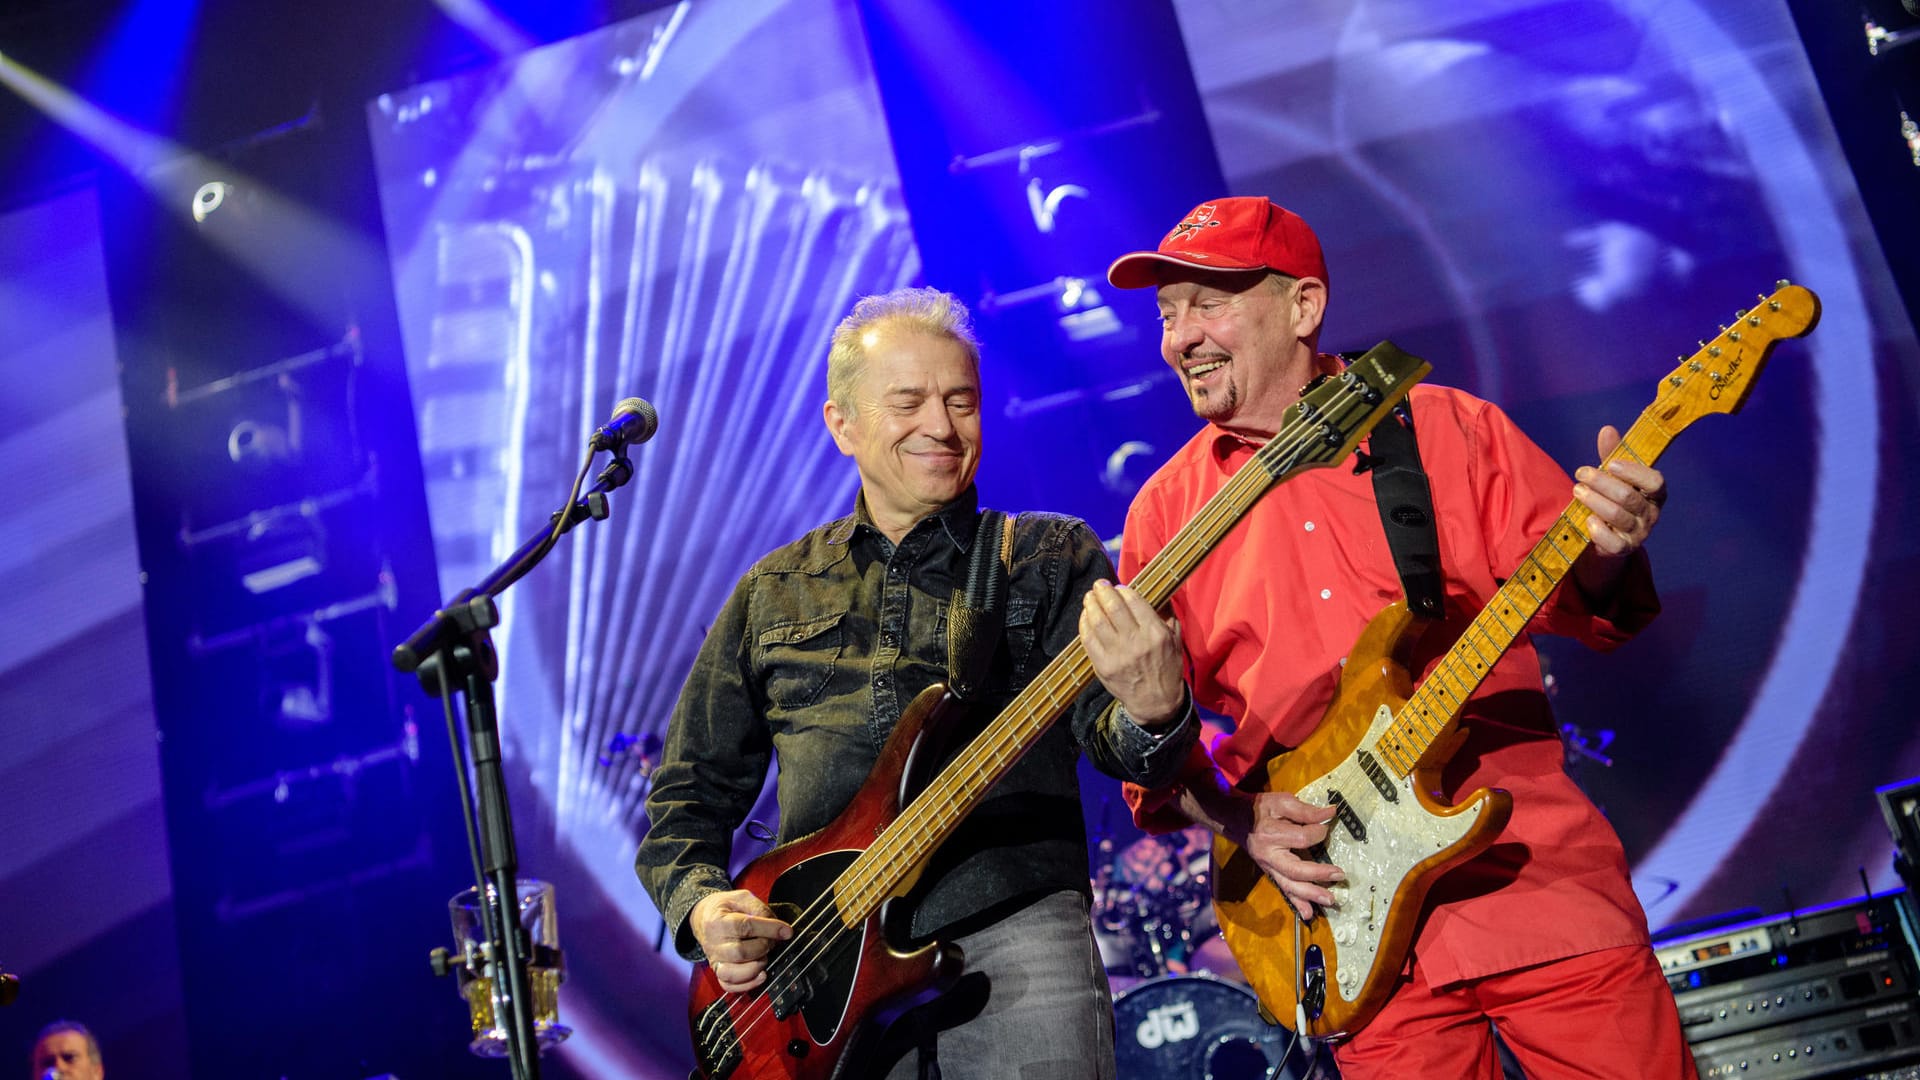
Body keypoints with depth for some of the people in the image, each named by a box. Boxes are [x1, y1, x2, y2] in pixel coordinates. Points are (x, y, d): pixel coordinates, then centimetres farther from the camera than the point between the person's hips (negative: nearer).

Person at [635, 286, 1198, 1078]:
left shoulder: (1052, 558, 10)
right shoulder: (772, 595, 16)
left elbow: (1105, 732, -4)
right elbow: (688, 798, 21)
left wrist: (1152, 712, -27)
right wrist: (701, 909, 2)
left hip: (1014, 933, -1)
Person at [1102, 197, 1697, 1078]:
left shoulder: (1447, 429, 4)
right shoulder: (1166, 510, 8)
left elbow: (1562, 592, 0)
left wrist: (1601, 554, -22)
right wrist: (1233, 818, -6)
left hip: (1535, 868, -1)